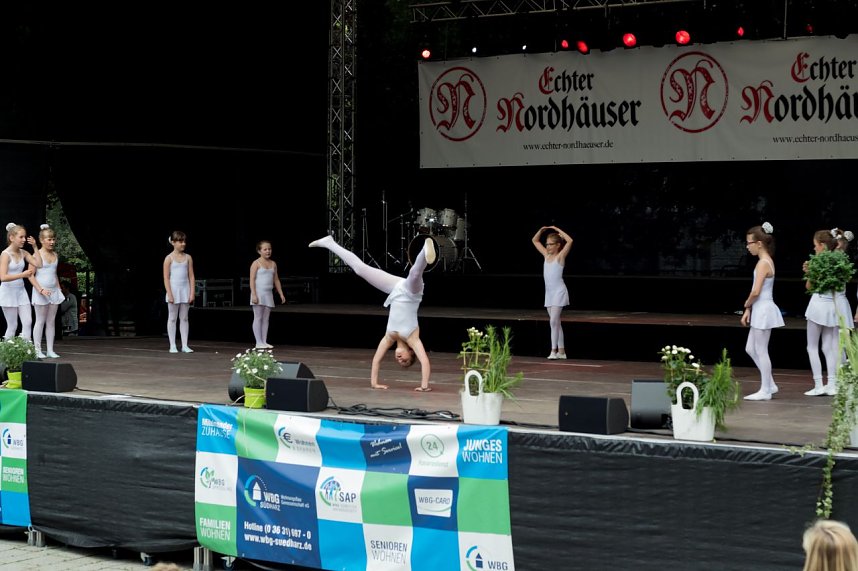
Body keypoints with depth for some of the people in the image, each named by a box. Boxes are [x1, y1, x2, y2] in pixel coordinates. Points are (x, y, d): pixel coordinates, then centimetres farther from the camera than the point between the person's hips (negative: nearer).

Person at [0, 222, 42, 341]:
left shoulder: (23, 253, 4)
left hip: (21, 291, 6)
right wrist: (23, 274, -25)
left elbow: (38, 264, -5)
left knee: (28, 322, -1)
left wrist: (35, 247, -5)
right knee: (12, 326, -1)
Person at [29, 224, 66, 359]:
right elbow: (30, 275, -12)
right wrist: (41, 290, -20)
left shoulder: (55, 255, 10)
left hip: (54, 291, 6)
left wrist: (59, 290, 14)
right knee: (40, 321, -2)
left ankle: (50, 350, 9)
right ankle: (38, 350, 3)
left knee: (51, 321, 6)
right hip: (41, 292, -6)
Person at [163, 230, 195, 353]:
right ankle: (172, 346, 5)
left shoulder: (188, 258, 6)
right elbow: (166, 278, -6)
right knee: (172, 318, 3)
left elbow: (191, 277, 5)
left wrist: (192, 293, -2)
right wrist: (170, 294, -13)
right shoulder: (169, 258, -4)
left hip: (185, 290, 3)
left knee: (184, 318, 6)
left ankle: (184, 345, 7)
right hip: (174, 290, -3)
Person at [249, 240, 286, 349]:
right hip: (258, 293, -6)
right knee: (258, 318, -3)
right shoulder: (256, 263, -6)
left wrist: (281, 294, 12)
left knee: (266, 318, 6)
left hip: (268, 294, 6)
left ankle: (264, 341, 7)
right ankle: (259, 342, -2)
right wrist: (254, 295, -19)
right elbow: (252, 280, -11)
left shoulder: (273, 264, 12)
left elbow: (276, 280, 17)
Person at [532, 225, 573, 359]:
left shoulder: (560, 256, -7)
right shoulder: (546, 255, 10)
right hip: (549, 293, 7)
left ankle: (554, 350, -13)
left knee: (553, 321, -14)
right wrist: (541, 230, 2)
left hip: (559, 292, -7)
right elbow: (535, 240, 19)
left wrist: (557, 230, -16)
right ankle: (561, 351, 13)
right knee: (556, 322, 9)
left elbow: (570, 241, -22)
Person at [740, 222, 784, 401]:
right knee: (751, 349, 15)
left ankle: (765, 391, 5)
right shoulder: (767, 261, 12)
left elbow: (755, 292, -23)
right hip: (760, 310, 10)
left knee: (761, 351, -1)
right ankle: (770, 384, 20)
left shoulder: (763, 263, -17)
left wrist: (747, 305, -4)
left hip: (763, 310, -10)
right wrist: (748, 310, 12)